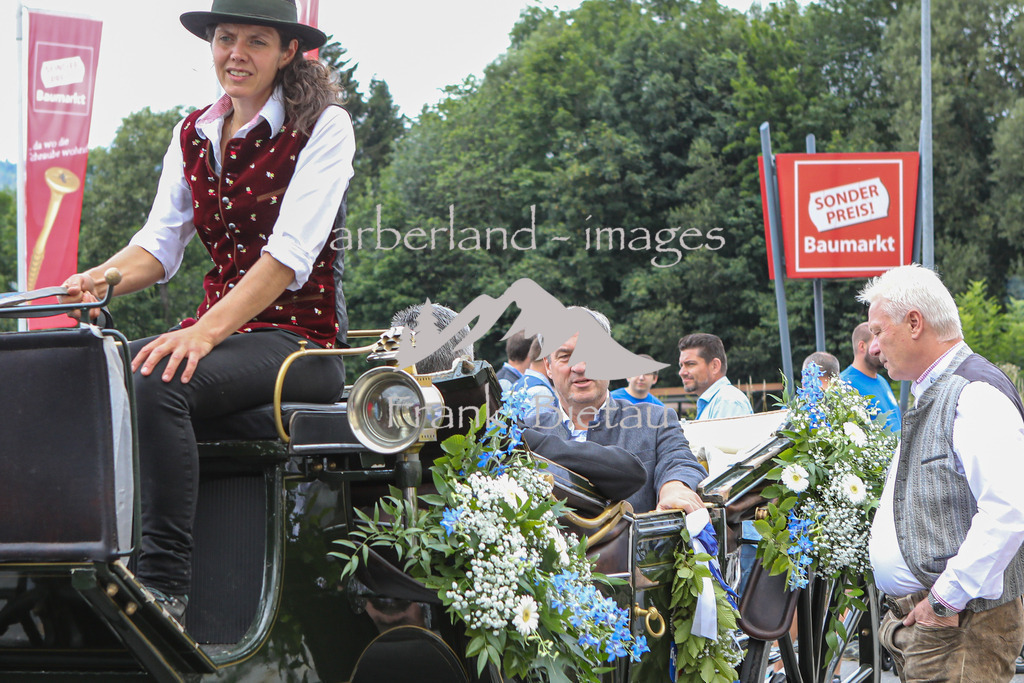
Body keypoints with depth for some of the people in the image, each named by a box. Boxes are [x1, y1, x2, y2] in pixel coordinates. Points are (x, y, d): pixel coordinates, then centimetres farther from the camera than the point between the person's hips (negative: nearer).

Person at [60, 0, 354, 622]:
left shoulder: (324, 126, -5)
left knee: (160, 384, -35)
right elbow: (161, 241, 9)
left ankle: (164, 584, -37)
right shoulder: (193, 135, 15)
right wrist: (103, 279, -15)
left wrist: (206, 331, -30)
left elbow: (292, 252, -16)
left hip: (300, 336, -6)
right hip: (220, 330, 6)